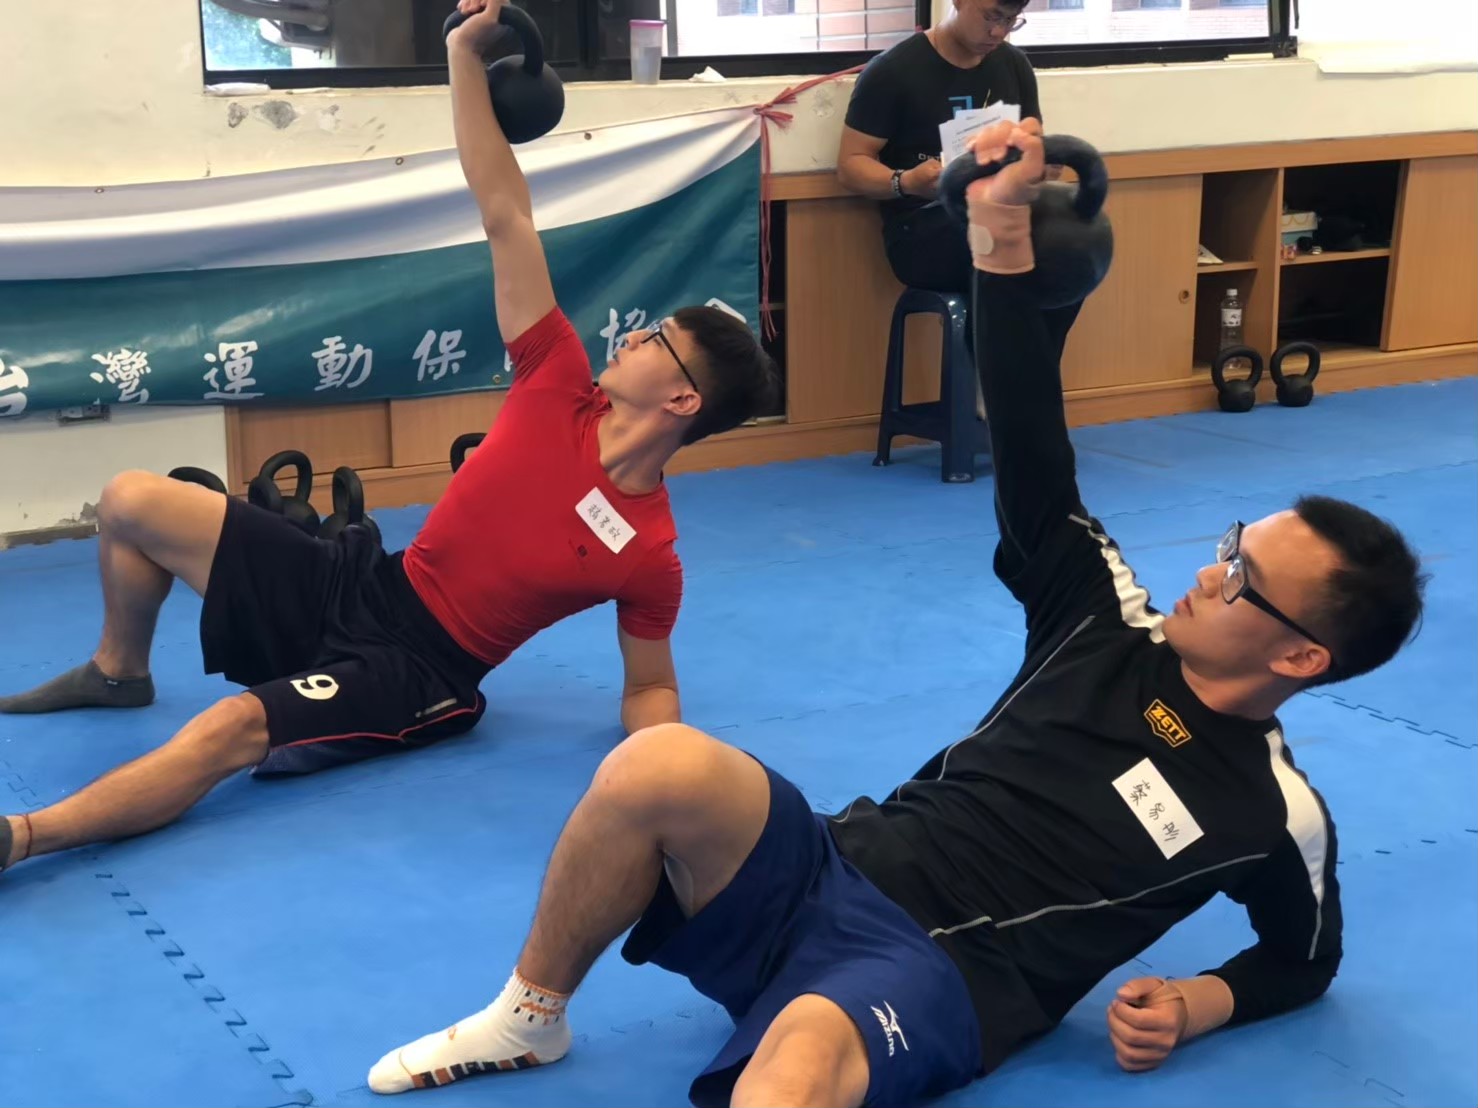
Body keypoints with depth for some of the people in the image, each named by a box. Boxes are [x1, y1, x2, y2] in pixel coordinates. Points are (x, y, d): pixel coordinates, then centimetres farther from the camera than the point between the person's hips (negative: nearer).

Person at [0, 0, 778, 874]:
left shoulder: (649, 551, -15)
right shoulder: (562, 389, -7)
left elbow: (650, 686, -2)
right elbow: (506, 215, -10)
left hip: (414, 671, -6)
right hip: (361, 583, 6)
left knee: (234, 727, -34)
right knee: (131, 502, 5)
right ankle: (119, 671, 31)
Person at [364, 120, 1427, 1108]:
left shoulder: (1276, 814, 2)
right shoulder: (1113, 632, 9)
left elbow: (1306, 956, 19)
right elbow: (1032, 454, 4)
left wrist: (1198, 1005, -3)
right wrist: (1004, 236, -5)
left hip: (935, 975, -4)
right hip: (834, 871, 5)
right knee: (661, 764, -28)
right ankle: (528, 1018, -4)